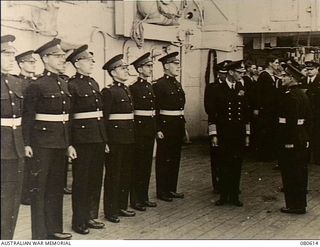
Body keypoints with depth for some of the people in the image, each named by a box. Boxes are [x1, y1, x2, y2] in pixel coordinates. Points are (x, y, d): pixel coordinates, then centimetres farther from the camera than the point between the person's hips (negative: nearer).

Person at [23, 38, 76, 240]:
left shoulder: (64, 85, 12)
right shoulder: (37, 85, -10)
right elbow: (27, 117, -12)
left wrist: (69, 143, 15)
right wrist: (27, 144, -16)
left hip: (60, 142, 7)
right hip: (43, 142, -7)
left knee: (57, 185, 14)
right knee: (40, 186, 1)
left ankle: (55, 228, 25)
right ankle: (40, 234, 10)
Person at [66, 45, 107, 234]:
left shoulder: (94, 83, 14)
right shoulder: (72, 85, -9)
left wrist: (105, 140, 14)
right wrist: (70, 144, -18)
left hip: (98, 136, 8)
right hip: (82, 137, -7)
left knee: (96, 178, 12)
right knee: (81, 179, 2)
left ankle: (91, 216, 24)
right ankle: (79, 221, 13)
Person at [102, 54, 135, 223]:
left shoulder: (127, 90, 14)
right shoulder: (108, 92, -11)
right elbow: (104, 118, -15)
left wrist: (132, 136, 14)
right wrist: (106, 140, -19)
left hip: (129, 137, 8)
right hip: (115, 137, -8)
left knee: (126, 173, 14)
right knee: (113, 174, 1)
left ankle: (122, 206, 25)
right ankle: (110, 211, 10)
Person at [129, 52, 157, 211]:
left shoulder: (150, 87, 13)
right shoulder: (134, 88, -11)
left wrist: (155, 129, 14)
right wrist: (132, 132, -18)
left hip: (150, 130, 8)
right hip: (139, 128, -8)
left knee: (147, 164, 12)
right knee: (138, 165, -1)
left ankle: (144, 197, 21)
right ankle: (135, 200, 8)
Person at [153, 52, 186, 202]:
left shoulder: (178, 84, 14)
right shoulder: (159, 85, -12)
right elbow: (155, 109, -16)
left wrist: (183, 126, 17)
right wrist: (158, 130, -20)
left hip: (178, 127, 8)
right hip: (166, 126, -8)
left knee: (175, 159, 14)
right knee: (164, 160, 1)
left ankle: (172, 189, 24)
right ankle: (162, 191, 11)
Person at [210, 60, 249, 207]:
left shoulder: (241, 89, 9)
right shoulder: (219, 90, -3)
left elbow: (245, 112, 14)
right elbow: (213, 114, -3)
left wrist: (246, 133, 11)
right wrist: (214, 134, -7)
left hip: (239, 133, 4)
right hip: (224, 132, -3)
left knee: (237, 164, 7)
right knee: (224, 164, 2)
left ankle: (234, 196, 16)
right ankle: (223, 196, 12)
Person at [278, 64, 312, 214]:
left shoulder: (289, 96, -18)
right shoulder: (303, 94, 11)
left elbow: (290, 120, -24)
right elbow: (308, 118, 15)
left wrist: (287, 141, -22)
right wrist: (306, 137, 20)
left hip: (290, 140, -9)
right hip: (302, 139, 9)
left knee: (290, 173, 0)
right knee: (301, 171, 15)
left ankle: (294, 205, 7)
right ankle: (301, 203, 25)